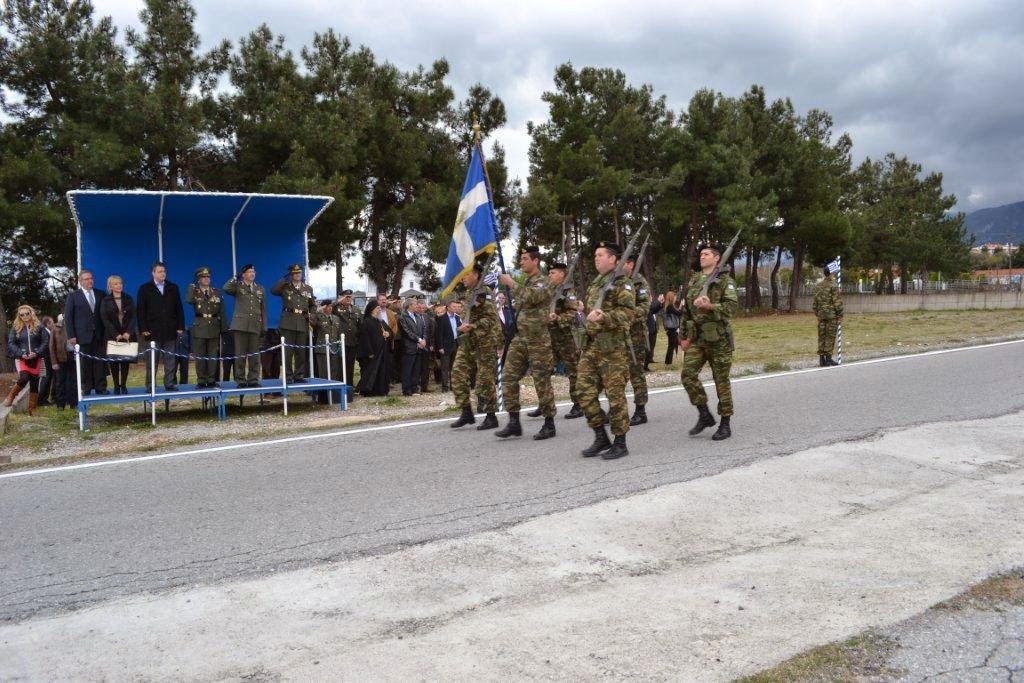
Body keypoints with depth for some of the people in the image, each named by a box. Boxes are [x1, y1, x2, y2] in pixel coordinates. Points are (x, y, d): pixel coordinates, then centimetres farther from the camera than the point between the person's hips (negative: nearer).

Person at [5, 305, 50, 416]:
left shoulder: (39, 327, 4)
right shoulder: (16, 328, 6)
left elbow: (45, 342, 0)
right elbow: (11, 343, 3)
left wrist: (36, 353, -14)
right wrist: (21, 354, -12)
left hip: (36, 359, 1)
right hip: (21, 359, -1)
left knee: (34, 383, 3)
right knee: (24, 378, -25)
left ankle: (32, 410, 12)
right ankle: (10, 397, 1)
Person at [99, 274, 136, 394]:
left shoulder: (128, 299, 10)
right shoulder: (105, 301, 4)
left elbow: (133, 317, 4)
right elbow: (105, 319, -2)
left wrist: (128, 332, -9)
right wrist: (116, 335, -11)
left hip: (127, 334, 1)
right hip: (112, 336, -1)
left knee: (126, 361, -1)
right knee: (113, 362, -3)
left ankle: (123, 385, 6)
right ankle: (116, 386, 3)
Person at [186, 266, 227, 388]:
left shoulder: (217, 293, 10)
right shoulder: (194, 292, 4)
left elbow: (222, 312, 9)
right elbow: (189, 300, -21)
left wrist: (224, 328, 3)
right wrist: (192, 287, -17)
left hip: (214, 329, 2)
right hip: (199, 329, -2)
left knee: (213, 356, 3)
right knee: (200, 357, 1)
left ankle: (211, 380, 10)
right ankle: (201, 381, 5)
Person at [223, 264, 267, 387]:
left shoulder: (260, 288, 16)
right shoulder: (238, 287, 6)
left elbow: (263, 309, 15)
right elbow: (226, 289, -17)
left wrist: (264, 326, 10)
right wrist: (236, 277, -13)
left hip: (255, 326, 3)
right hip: (241, 325, -3)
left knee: (254, 354, 3)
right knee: (240, 354, -2)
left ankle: (253, 379, 8)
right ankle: (240, 380, 3)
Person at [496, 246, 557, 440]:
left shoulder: (543, 283, -7)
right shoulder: (524, 283, 17)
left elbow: (529, 298, -27)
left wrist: (511, 283, -19)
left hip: (538, 340, -8)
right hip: (519, 338, 8)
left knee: (542, 382, -2)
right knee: (510, 378, 1)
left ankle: (549, 424, 7)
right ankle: (514, 422, 6)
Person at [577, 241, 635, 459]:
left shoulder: (621, 283, -6)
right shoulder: (595, 283, 20)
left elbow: (627, 312, -16)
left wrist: (604, 317, -29)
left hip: (613, 346, -8)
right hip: (590, 345, 8)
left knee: (615, 394, -3)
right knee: (585, 390, 3)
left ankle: (620, 443, 6)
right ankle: (601, 438, 14)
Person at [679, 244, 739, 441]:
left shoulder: (725, 280, -3)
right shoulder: (693, 281, 14)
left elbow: (732, 305, -16)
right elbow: (685, 310, 17)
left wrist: (710, 306, -29)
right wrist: (684, 336, 13)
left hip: (718, 338, -5)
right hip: (696, 339, 5)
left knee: (721, 381, 1)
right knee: (688, 374, -9)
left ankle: (725, 424, 11)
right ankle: (705, 416, 5)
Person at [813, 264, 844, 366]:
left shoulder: (818, 286, 9)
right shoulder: (833, 285, -11)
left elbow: (815, 301, 13)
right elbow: (837, 301, -13)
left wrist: (816, 313, 20)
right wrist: (840, 315, -8)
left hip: (821, 314, 6)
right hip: (832, 315, -6)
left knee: (821, 336, 7)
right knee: (830, 336, -2)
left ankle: (821, 358, 9)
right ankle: (828, 358, -2)